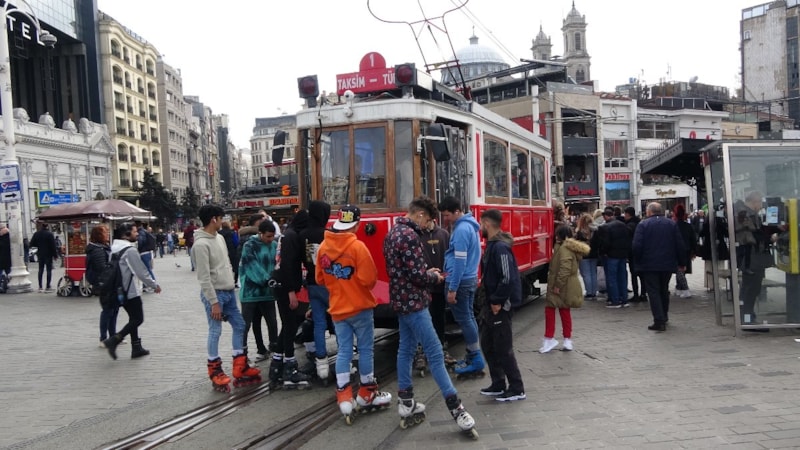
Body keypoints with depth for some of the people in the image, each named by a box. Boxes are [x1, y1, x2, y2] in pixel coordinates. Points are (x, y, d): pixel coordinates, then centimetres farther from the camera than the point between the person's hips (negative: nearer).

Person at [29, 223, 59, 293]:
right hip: (48, 255, -5)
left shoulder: (36, 234, 1)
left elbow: (32, 244, 5)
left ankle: (40, 287, 9)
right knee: (49, 270, -1)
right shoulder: (49, 234, -14)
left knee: (41, 270, 12)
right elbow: (53, 246, -13)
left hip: (40, 254, 5)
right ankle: (48, 287, -4)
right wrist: (55, 255, -7)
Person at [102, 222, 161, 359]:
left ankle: (136, 348, 19)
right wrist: (154, 285, -7)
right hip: (130, 291, -9)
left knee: (133, 318, 16)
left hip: (120, 290, 9)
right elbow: (141, 271, -18)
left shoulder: (114, 248, 9)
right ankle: (114, 340, -11)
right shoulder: (130, 250, -18)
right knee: (138, 319, -2)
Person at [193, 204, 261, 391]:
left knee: (239, 325, 12)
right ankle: (215, 371, 13)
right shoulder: (201, 244, -18)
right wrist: (214, 302, -19)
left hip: (229, 291, 9)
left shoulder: (220, 238, 10)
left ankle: (240, 369, 20)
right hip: (215, 293, -9)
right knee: (215, 332, -1)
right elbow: (204, 277, -19)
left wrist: (232, 288, 16)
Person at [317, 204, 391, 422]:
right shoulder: (357, 246, -18)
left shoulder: (323, 246, 1)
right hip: (360, 306, -5)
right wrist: (358, 282, 1)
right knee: (365, 350, 8)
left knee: (344, 351, 8)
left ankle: (344, 397, 3)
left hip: (337, 308, 5)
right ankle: (367, 394, 19)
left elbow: (319, 278, 10)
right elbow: (369, 279, -21)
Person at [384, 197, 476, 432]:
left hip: (401, 300, 10)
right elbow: (417, 276, -23)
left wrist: (427, 271, 12)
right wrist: (435, 277, -4)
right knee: (435, 353, -8)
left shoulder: (393, 233, 12)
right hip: (413, 302, -10)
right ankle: (454, 406, -6)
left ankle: (405, 402, 22)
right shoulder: (410, 236, -20)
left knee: (406, 349, 15)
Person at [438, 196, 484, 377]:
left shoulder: (461, 229, -19)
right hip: (470, 279, 10)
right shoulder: (469, 225, 12)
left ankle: (476, 359, 1)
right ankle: (473, 355, 20)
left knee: (464, 319, -3)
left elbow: (460, 261, -22)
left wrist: (452, 289, -21)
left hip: (460, 281, -10)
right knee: (468, 317, 14)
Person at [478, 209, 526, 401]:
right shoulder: (492, 244, 12)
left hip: (500, 305, -10)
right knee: (487, 344, 16)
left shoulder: (500, 247, -20)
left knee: (503, 348, -3)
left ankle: (517, 389, 8)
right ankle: (498, 385, 26)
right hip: (492, 302, 10)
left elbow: (508, 277, -26)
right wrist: (490, 301, 15)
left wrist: (498, 302, -20)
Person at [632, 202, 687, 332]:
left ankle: (659, 321, -9)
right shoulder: (671, 224, 6)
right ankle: (664, 317, 30)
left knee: (653, 292, -2)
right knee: (664, 291, 19)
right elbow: (680, 245, 3)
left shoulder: (643, 224, -6)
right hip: (668, 264, 4)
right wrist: (682, 263, 10)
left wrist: (637, 262, 0)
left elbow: (637, 246, -13)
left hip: (649, 264, -4)